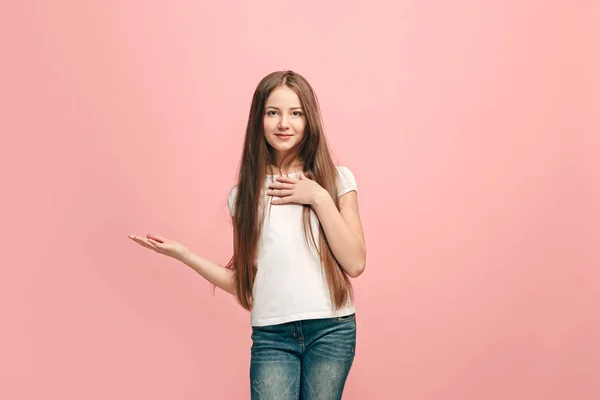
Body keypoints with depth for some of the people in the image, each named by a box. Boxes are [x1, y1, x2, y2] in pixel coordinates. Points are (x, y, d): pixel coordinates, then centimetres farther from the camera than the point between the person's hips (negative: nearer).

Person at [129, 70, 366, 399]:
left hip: (330, 331, 0)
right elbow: (241, 282, 7)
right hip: (271, 336, 1)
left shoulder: (336, 179, 2)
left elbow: (355, 264, -6)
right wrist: (182, 254, 0)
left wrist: (319, 198, -10)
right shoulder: (244, 195, 7)